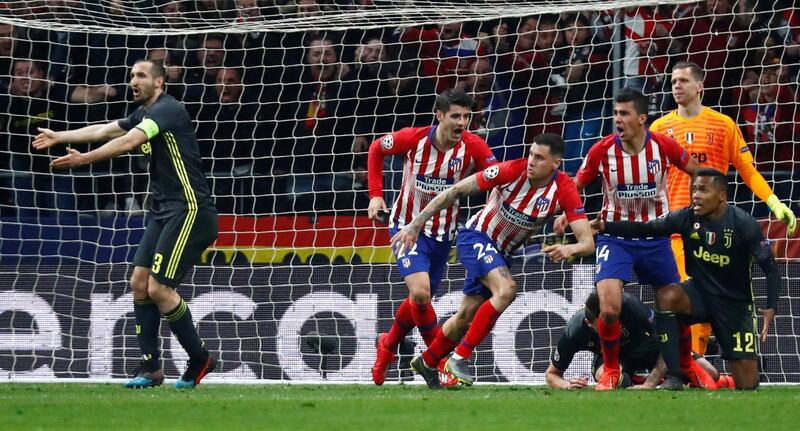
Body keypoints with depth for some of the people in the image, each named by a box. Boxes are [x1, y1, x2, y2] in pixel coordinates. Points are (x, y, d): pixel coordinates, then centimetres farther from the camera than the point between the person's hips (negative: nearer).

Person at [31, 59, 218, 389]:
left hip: (189, 210, -10)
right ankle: (150, 367, 4)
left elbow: (128, 142, -26)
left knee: (159, 287, -14)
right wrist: (59, 137, 17)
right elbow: (105, 130, 22)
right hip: (164, 210, 10)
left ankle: (200, 359, 0)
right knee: (139, 282, 2)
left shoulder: (167, 109, -14)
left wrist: (83, 159, -29)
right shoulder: (144, 113, 16)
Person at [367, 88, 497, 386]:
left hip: (442, 234, 3)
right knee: (420, 291, -22)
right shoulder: (414, 138, -16)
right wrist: (375, 194, -3)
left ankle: (387, 346, 42)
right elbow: (376, 149, 2)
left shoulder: (473, 147, -15)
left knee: (420, 300, 14)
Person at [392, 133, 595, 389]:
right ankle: (460, 358, -23)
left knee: (466, 316, 11)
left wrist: (569, 249, -46)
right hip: (476, 236, -5)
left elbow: (588, 242, -22)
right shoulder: (512, 171, -25)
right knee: (506, 289, -29)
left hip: (502, 253, 5)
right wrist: (415, 225, -19)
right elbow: (456, 192, -18)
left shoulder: (564, 190, -19)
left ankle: (426, 363, 36)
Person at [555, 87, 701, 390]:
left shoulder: (663, 146, -11)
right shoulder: (602, 150, -11)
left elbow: (698, 173, 7)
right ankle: (611, 371, 4)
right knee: (609, 308, -20)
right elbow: (576, 186, 4)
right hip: (615, 236, -1)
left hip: (655, 236, 1)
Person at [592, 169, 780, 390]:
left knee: (747, 385, -6)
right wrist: (605, 226, -22)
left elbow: (771, 269, -15)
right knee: (666, 295, -34)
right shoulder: (687, 217, -9)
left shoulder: (744, 224, -18)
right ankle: (674, 377, -27)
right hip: (700, 293, 2)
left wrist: (771, 307, -29)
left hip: (735, 304, -2)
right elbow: (645, 229, -8)